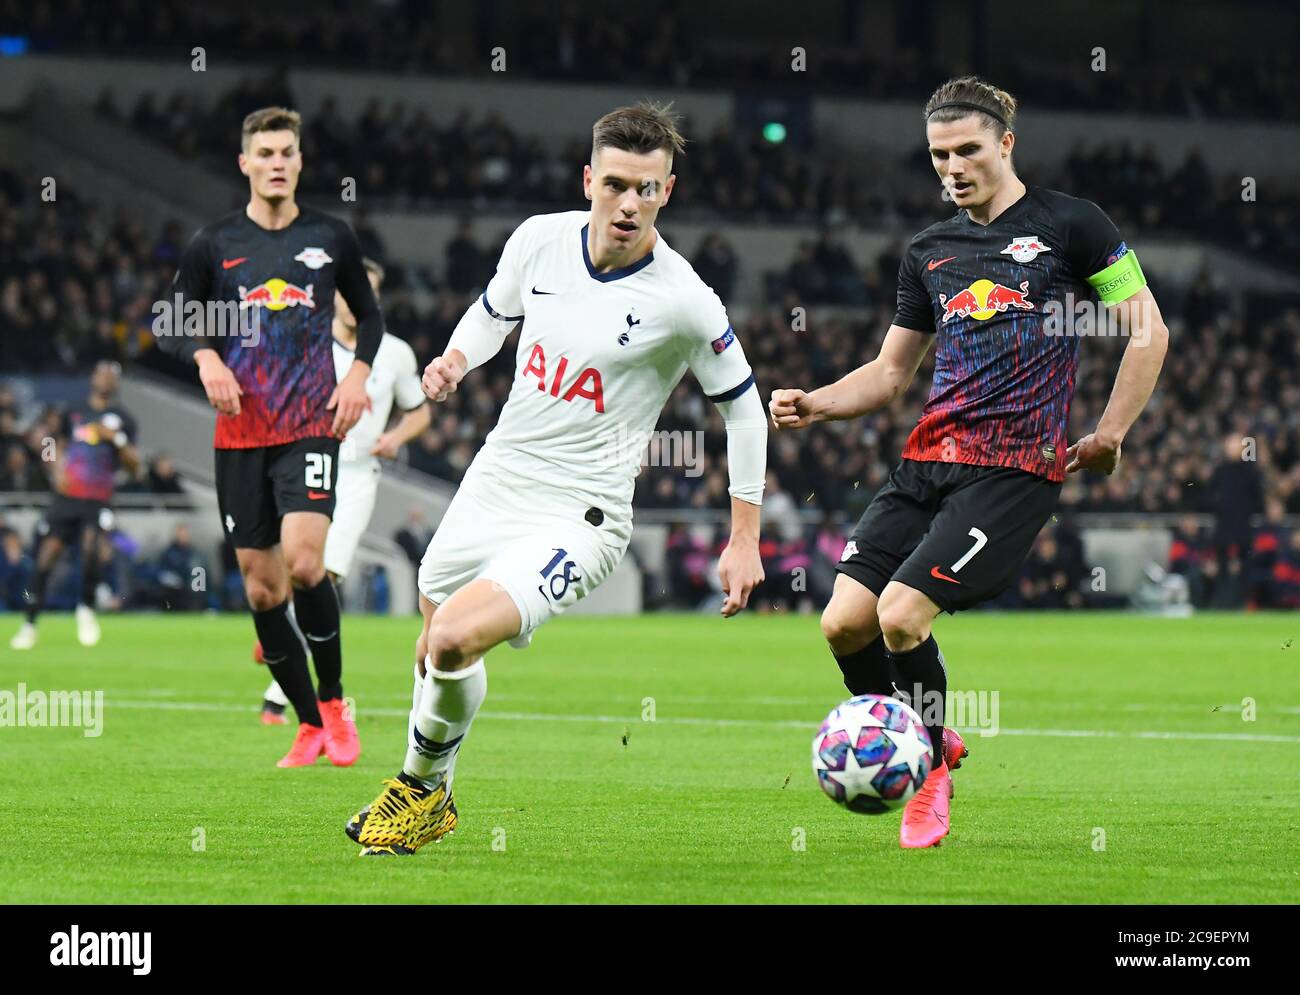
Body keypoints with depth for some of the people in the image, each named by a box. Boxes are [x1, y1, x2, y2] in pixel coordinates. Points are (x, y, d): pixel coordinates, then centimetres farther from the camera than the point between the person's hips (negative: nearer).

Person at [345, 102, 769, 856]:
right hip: (493, 484, 6)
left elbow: (744, 406, -3)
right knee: (434, 650, 19)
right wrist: (455, 359, -5)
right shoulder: (541, 240, -3)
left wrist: (745, 540, -2)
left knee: (453, 640, -24)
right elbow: (493, 313, 18)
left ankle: (423, 784, 5)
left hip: (577, 517, -6)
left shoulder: (683, 302, -16)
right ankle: (433, 810, 45)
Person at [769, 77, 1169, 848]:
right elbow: (892, 372, 23)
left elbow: (1148, 330, 1)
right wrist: (815, 405, 5)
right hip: (926, 461, 6)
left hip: (1016, 466, -6)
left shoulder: (1069, 226, 1)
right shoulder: (930, 252, 17)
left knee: (901, 614, -20)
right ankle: (930, 741, 19)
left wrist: (1109, 435, -6)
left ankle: (933, 771, 6)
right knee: (844, 622, -8)